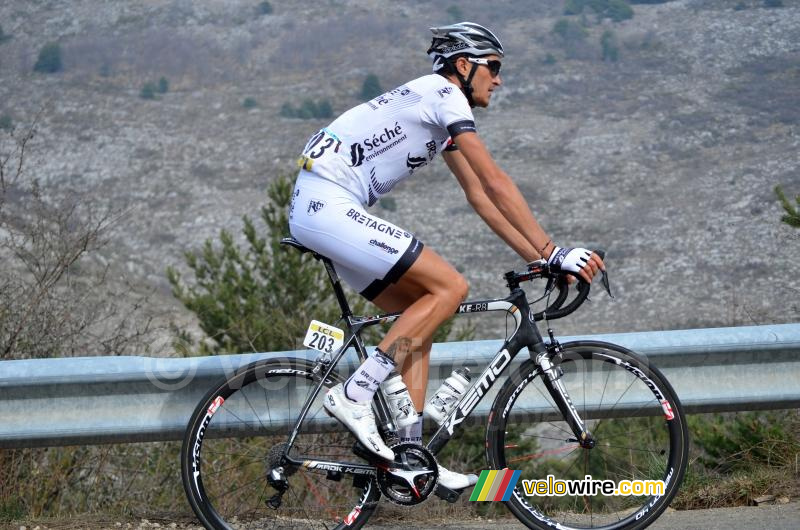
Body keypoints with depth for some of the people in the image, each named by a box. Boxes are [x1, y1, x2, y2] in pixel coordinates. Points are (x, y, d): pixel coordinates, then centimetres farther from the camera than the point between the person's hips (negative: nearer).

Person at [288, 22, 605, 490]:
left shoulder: (442, 115, 22)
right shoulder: (443, 94, -8)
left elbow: (480, 197, 21)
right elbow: (496, 183, -13)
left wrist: (538, 258, 14)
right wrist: (553, 252, -12)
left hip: (318, 210, 10)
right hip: (329, 205, -10)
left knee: (420, 311, 11)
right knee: (449, 287, -12)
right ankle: (353, 395, -14)